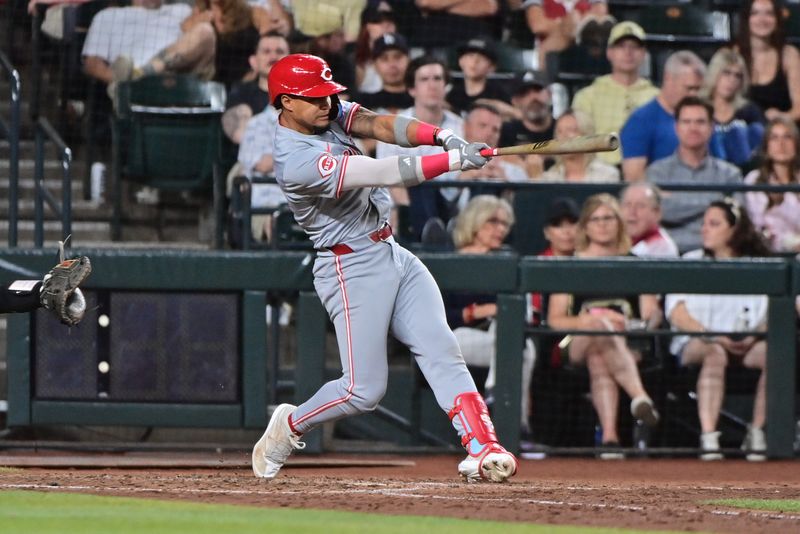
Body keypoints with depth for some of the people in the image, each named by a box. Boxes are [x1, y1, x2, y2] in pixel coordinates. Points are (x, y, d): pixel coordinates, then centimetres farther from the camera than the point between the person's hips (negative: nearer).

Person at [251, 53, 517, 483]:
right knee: (364, 389, -7)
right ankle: (290, 427, 19)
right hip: (353, 268, -9)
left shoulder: (328, 114, 5)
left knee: (441, 350, -7)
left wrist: (441, 136, -26)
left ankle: (483, 448, -16)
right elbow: (385, 174, -28)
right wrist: (455, 159, -30)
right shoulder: (297, 161, -23)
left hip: (393, 254, 9)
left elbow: (380, 126, -8)